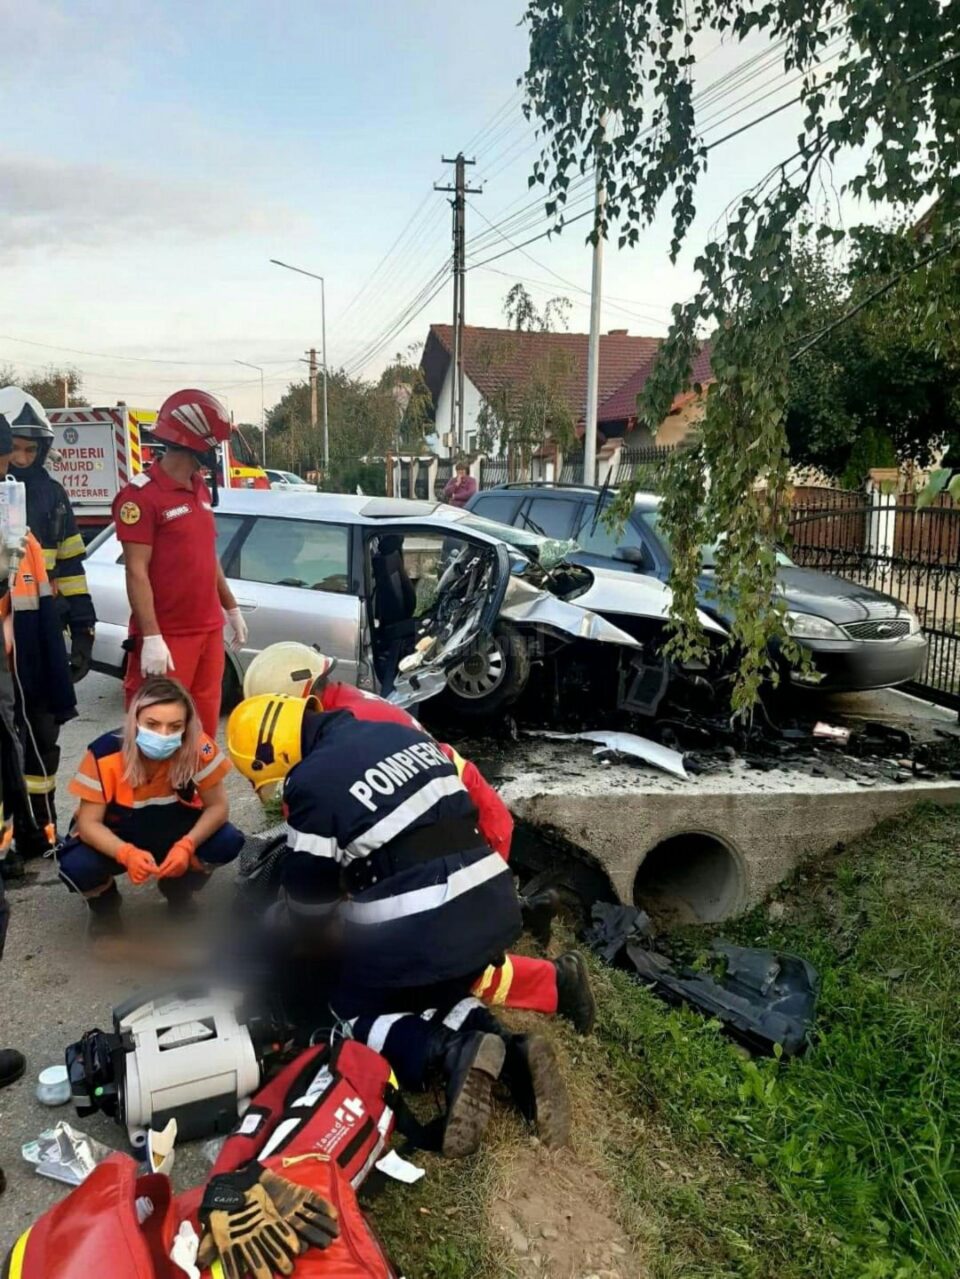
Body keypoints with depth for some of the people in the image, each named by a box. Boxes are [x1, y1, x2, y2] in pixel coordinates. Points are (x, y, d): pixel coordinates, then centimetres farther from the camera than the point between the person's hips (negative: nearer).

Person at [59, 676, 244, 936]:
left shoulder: (198, 747, -28)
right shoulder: (105, 754, -29)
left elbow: (218, 806, -18)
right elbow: (89, 822, -22)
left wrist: (186, 845, -36)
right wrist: (127, 854, -41)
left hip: (173, 831, 1)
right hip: (116, 837, -1)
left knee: (228, 843, -26)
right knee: (76, 867, -31)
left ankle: (178, 889, 9)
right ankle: (104, 904, 9)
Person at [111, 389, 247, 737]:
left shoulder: (199, 489, 13)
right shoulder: (142, 495, -13)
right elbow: (136, 572, -17)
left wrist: (231, 609, 24)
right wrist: (151, 638, -22)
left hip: (209, 631, 8)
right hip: (167, 639, -8)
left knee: (204, 728, 16)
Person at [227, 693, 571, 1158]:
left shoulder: (312, 781, -10)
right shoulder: (402, 734, 11)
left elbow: (308, 892, 1)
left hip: (415, 931, -7)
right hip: (494, 904, 8)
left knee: (352, 1012, 17)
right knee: (437, 995, 30)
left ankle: (453, 1053, -9)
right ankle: (510, 1051, 3)